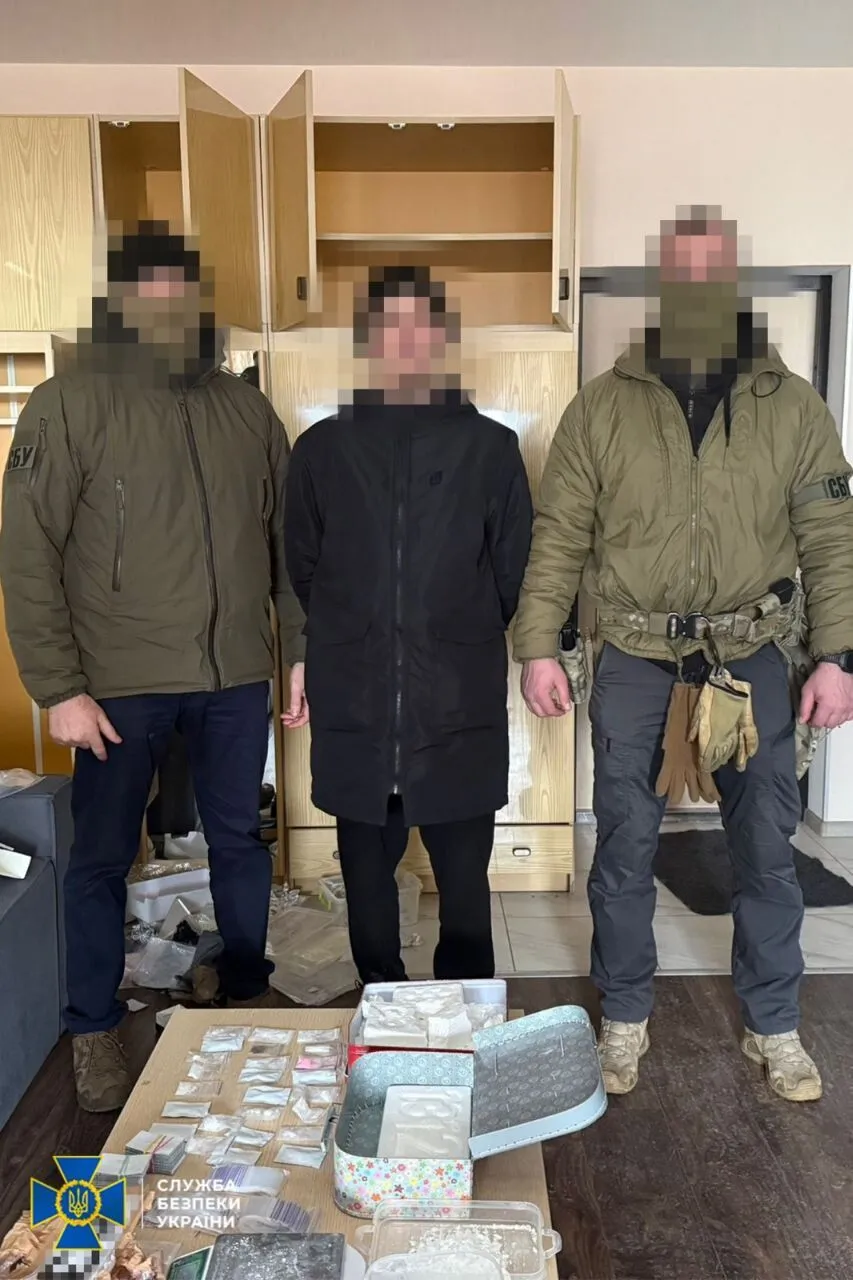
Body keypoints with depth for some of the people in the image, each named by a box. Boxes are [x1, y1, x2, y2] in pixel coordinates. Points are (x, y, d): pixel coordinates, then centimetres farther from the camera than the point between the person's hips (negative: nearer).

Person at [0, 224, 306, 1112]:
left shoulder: (245, 407, 7)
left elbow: (287, 539, 11)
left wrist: (304, 649, 8)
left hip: (234, 675, 4)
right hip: (120, 681, -3)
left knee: (239, 839, 16)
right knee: (103, 856, 8)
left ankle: (249, 995, 37)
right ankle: (94, 1033, 27)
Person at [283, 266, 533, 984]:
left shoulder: (491, 448, 2)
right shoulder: (322, 448, 5)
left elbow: (513, 569, 7)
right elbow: (302, 567, 12)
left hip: (462, 709, -1)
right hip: (353, 707, 2)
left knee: (465, 882, 7)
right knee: (367, 876, 13)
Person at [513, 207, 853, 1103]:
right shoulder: (602, 407, -2)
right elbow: (557, 538, -1)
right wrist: (537, 647, -6)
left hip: (752, 661, 1)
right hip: (635, 664, -1)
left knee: (766, 850, 11)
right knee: (624, 850, 9)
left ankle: (774, 1027, 31)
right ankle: (624, 1019, 29)